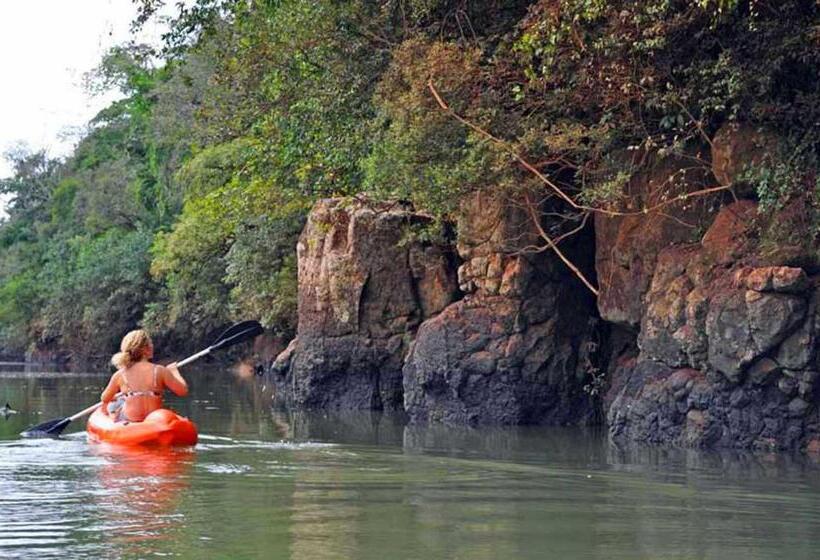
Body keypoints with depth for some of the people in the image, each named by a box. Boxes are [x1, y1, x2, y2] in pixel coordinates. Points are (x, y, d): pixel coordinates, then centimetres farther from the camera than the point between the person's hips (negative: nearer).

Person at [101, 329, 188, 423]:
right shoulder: (159, 371, -11)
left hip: (128, 423, 1)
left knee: (112, 404, 31)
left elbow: (105, 399, 9)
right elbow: (183, 391, -2)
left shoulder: (120, 375, -6)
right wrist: (174, 371, 16)